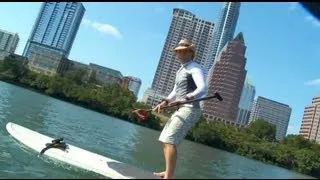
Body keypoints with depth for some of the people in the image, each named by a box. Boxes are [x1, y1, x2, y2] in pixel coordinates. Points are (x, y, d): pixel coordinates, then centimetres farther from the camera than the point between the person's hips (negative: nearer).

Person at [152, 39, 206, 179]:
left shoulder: (195, 68, -8)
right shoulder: (180, 70, 22)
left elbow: (202, 88, -24)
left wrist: (186, 99, -39)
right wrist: (165, 102, 9)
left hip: (189, 110, -10)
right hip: (181, 110, 10)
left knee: (170, 140, -20)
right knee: (164, 140, 14)